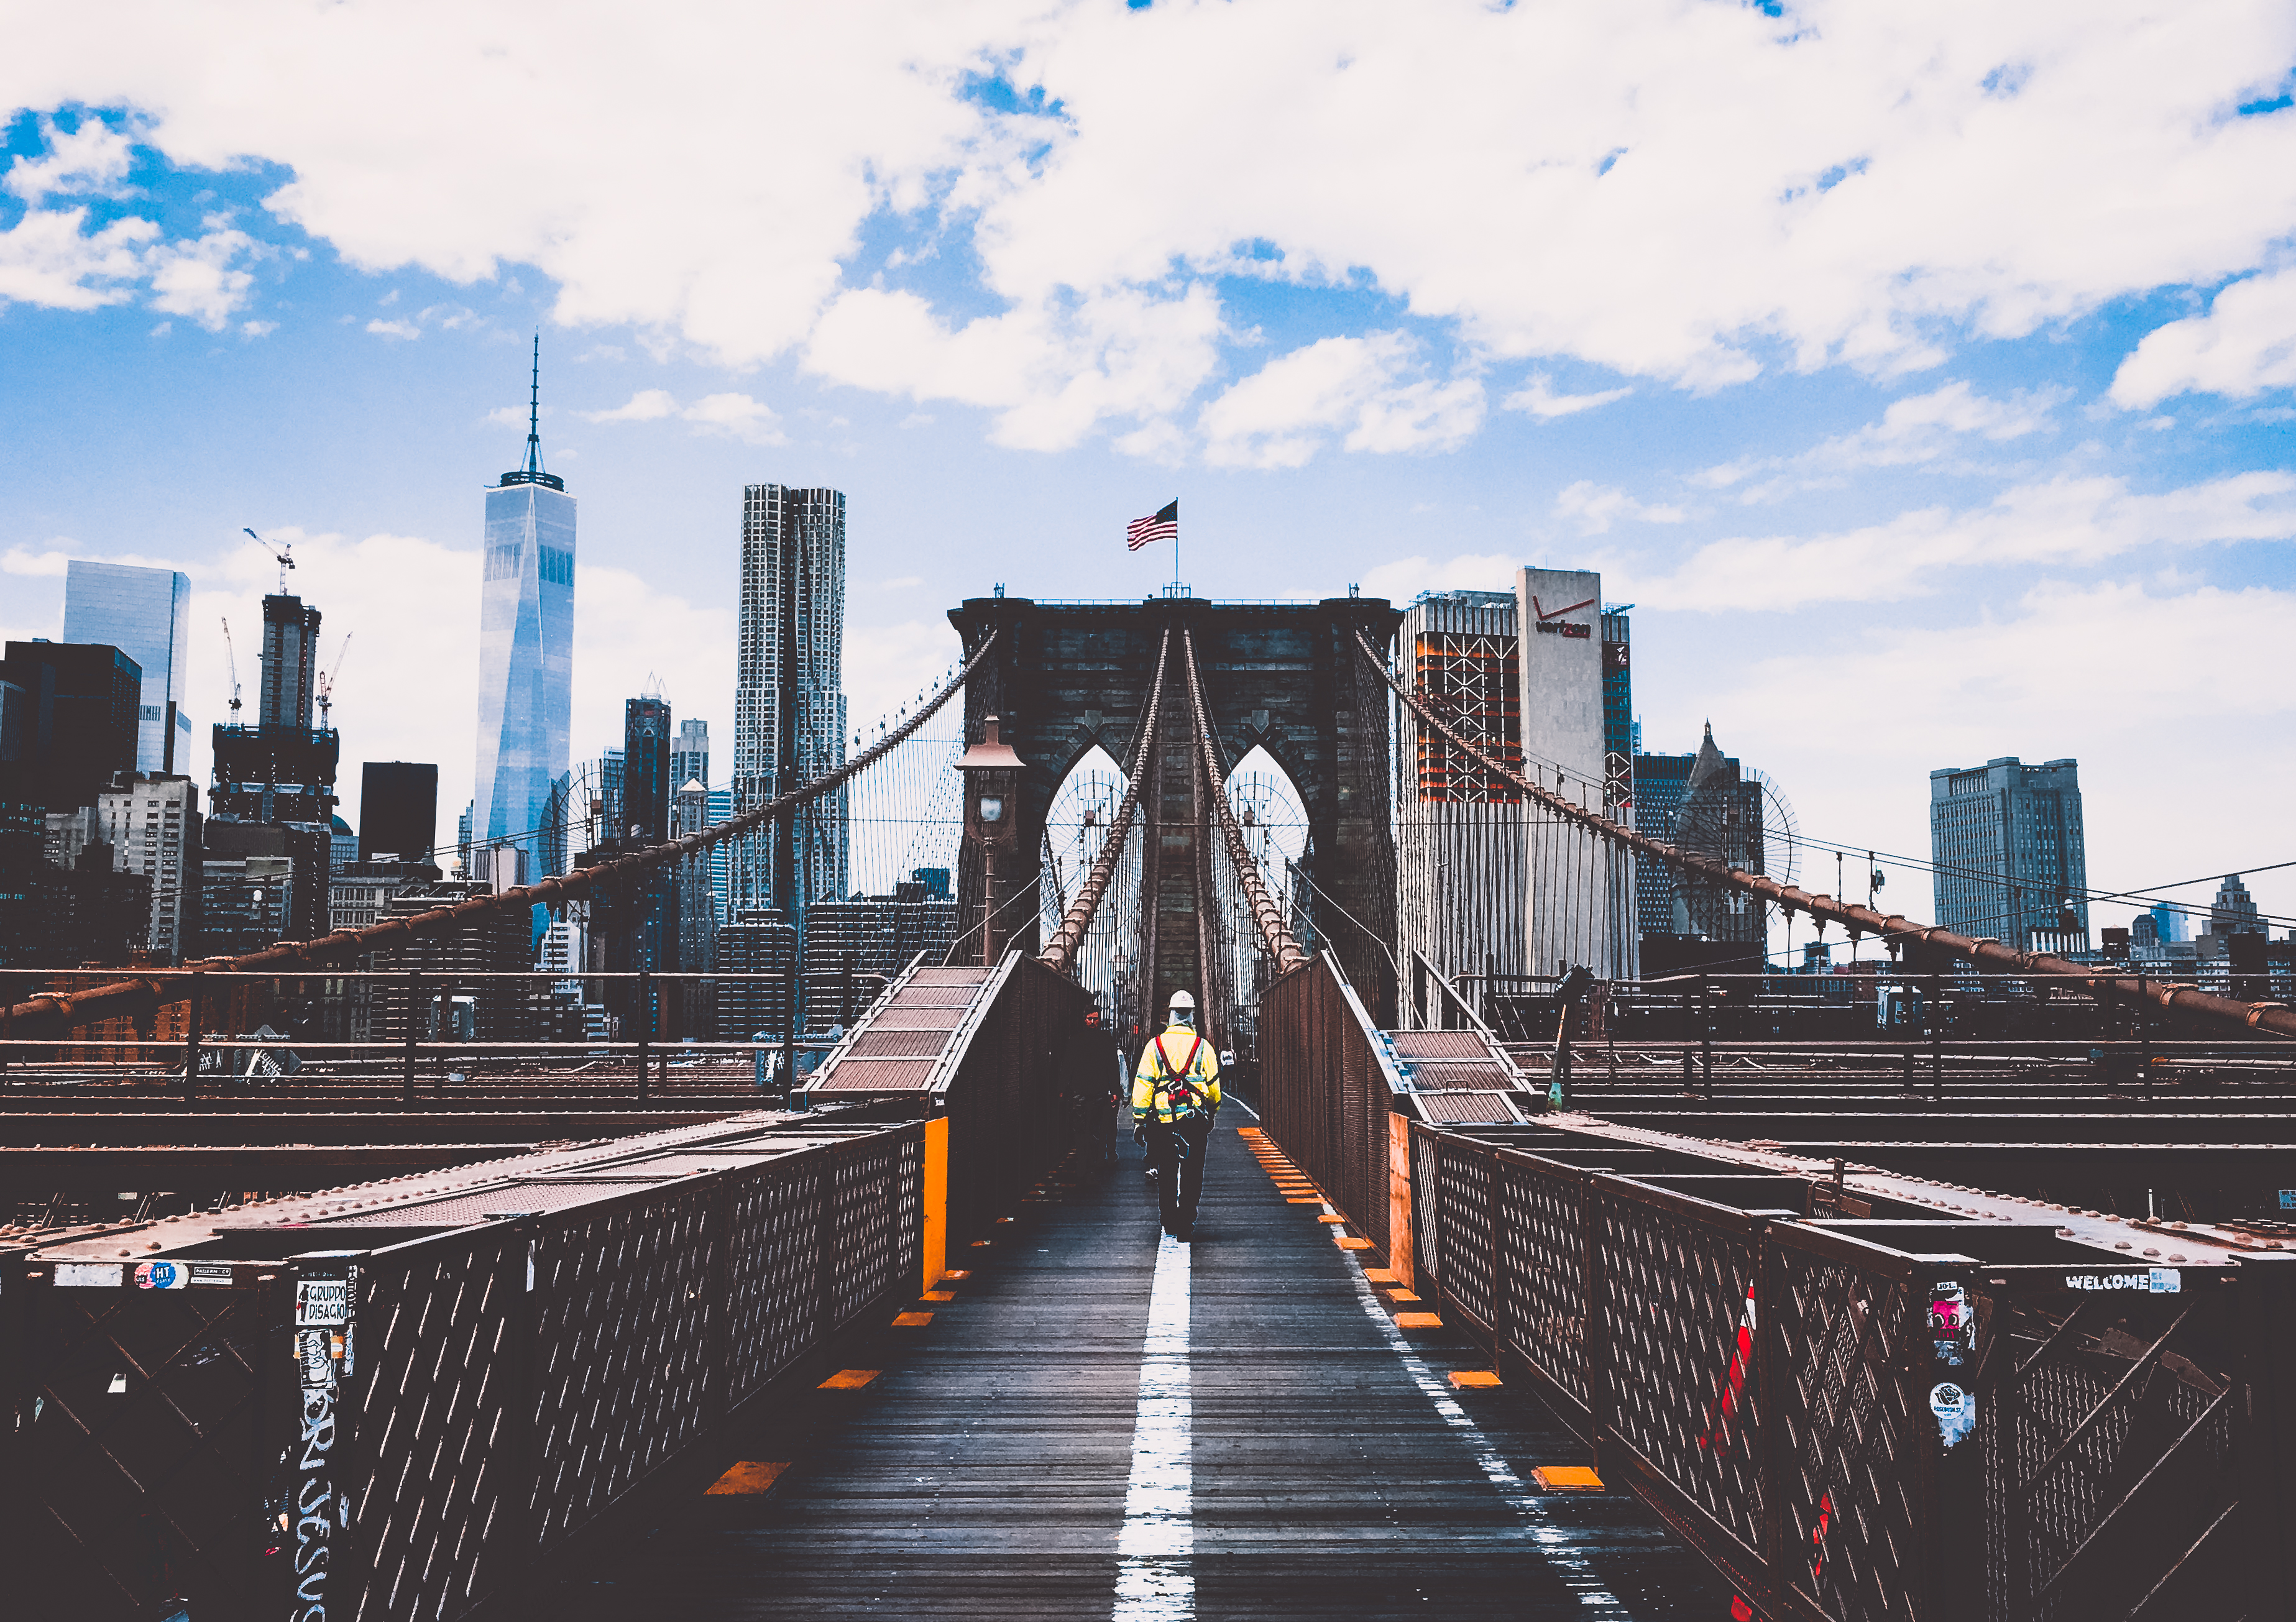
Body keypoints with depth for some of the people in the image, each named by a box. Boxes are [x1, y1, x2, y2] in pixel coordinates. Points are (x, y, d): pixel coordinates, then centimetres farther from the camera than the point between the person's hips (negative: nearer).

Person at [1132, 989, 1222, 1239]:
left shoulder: (1155, 1045, 0)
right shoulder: (1203, 1047, 1)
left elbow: (1143, 1084, -2)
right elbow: (1214, 1086, 9)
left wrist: (1139, 1120, 2)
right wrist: (1212, 1115, 25)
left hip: (1162, 1120, 1)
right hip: (1196, 1121, -1)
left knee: (1166, 1174, 12)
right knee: (1191, 1174, 5)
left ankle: (1170, 1223, 18)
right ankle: (1187, 1225, 3)